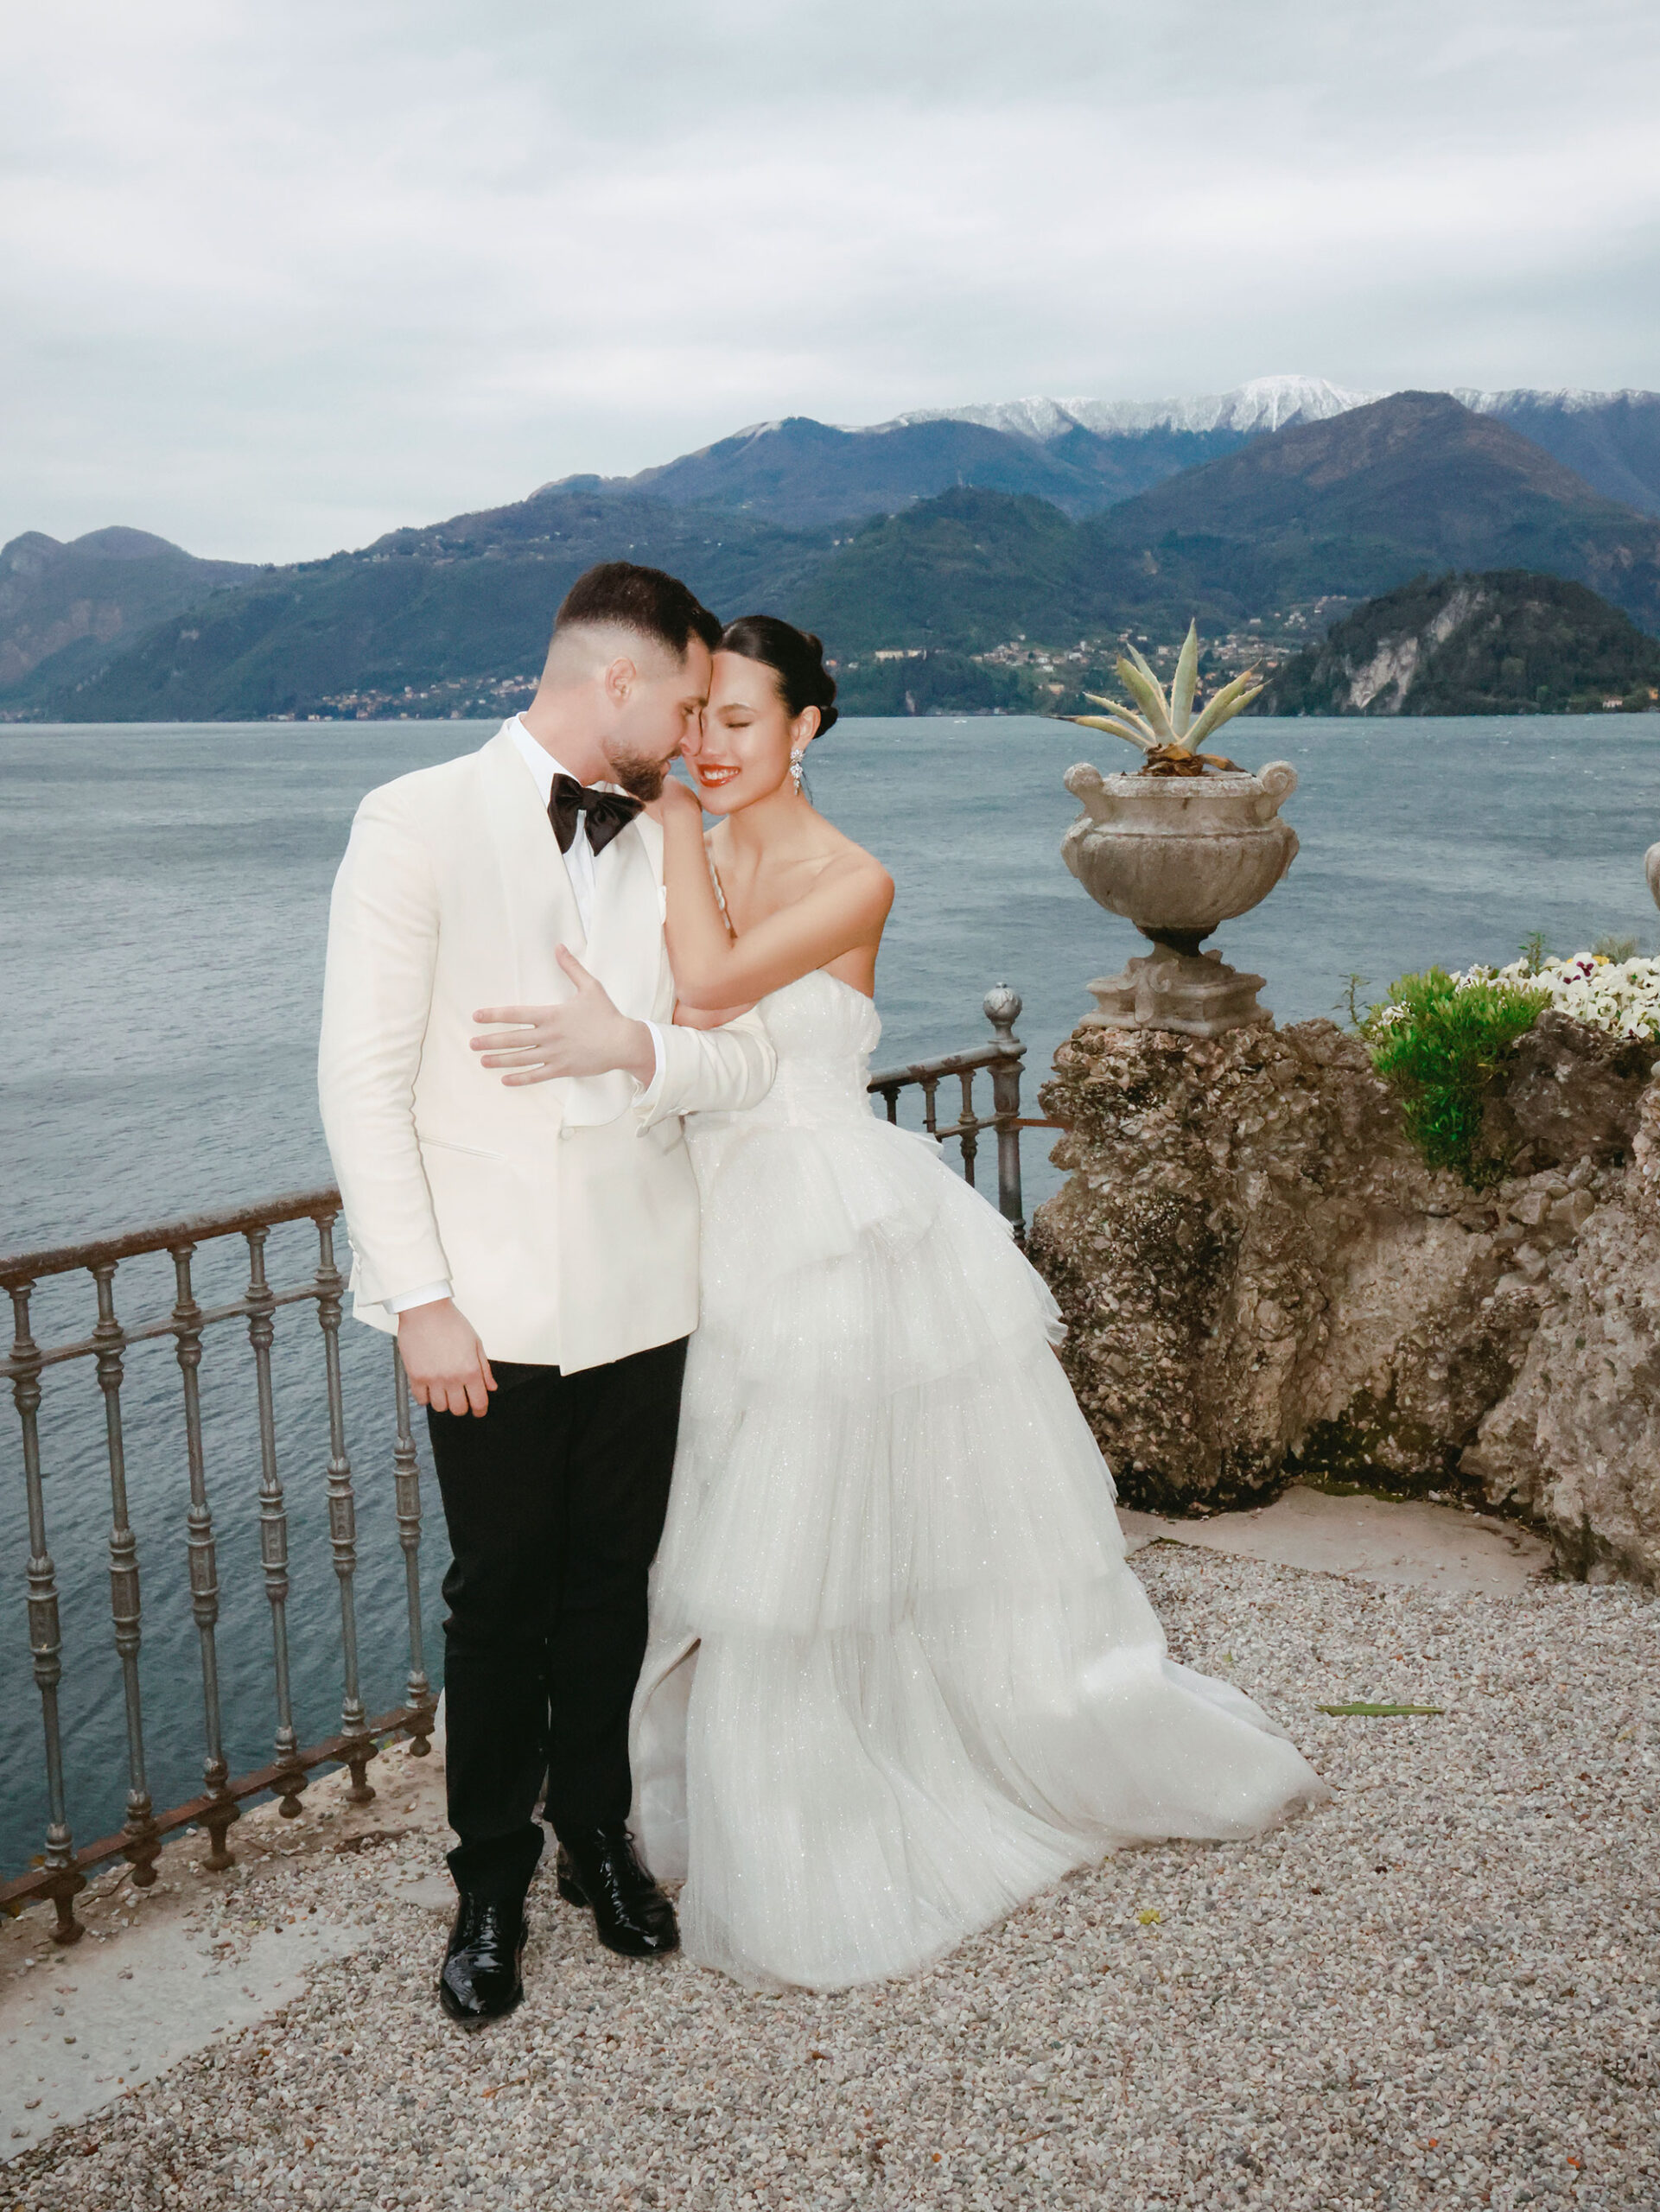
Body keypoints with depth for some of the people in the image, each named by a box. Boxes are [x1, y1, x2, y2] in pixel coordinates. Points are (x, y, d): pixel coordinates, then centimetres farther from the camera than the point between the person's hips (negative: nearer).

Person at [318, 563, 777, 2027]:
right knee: (499, 1600, 8)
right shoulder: (419, 823, -6)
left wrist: (635, 1048, -17)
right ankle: (492, 1881, 27)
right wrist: (421, 1297, -14)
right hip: (489, 1305, -4)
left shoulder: (669, 848, 7)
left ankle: (598, 1837, 35)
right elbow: (362, 1077, -10)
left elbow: (755, 1056, 4)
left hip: (641, 1298, 4)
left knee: (612, 1589, 15)